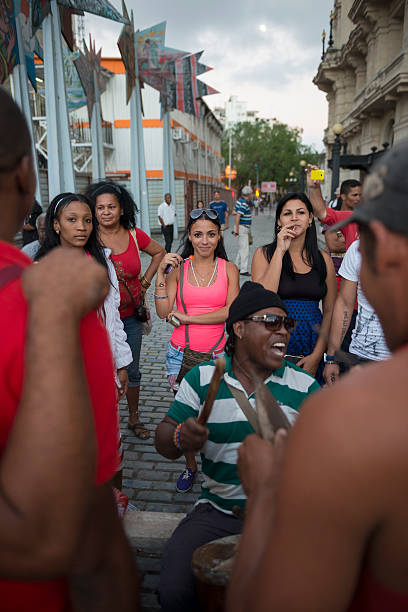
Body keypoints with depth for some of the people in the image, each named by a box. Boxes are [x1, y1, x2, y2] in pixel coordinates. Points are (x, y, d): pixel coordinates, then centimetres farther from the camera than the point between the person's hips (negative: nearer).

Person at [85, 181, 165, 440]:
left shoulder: (134, 235, 0)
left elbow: (159, 252, 18)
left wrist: (146, 280, 9)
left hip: (130, 316, 3)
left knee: (132, 371, 15)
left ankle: (134, 418, 35)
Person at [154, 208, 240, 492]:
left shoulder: (228, 269, 1)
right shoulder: (178, 268, 1)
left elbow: (231, 311, -11)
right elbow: (163, 312, -7)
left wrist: (187, 317, -12)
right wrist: (161, 272, -14)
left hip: (217, 355, -1)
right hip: (182, 353, 1)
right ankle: (190, 465, 36)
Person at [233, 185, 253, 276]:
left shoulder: (240, 200, 9)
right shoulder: (243, 204, -20)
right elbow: (237, 216, -25)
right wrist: (236, 229, -24)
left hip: (245, 228, 10)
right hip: (242, 228, -10)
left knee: (241, 249, 17)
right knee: (245, 250, -8)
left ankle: (237, 267, 24)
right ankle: (243, 270, -6)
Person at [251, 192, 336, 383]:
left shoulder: (323, 259, 7)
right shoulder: (264, 253, 0)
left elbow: (329, 310, 5)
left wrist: (317, 355, -5)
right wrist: (280, 251, -14)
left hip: (312, 345, 2)